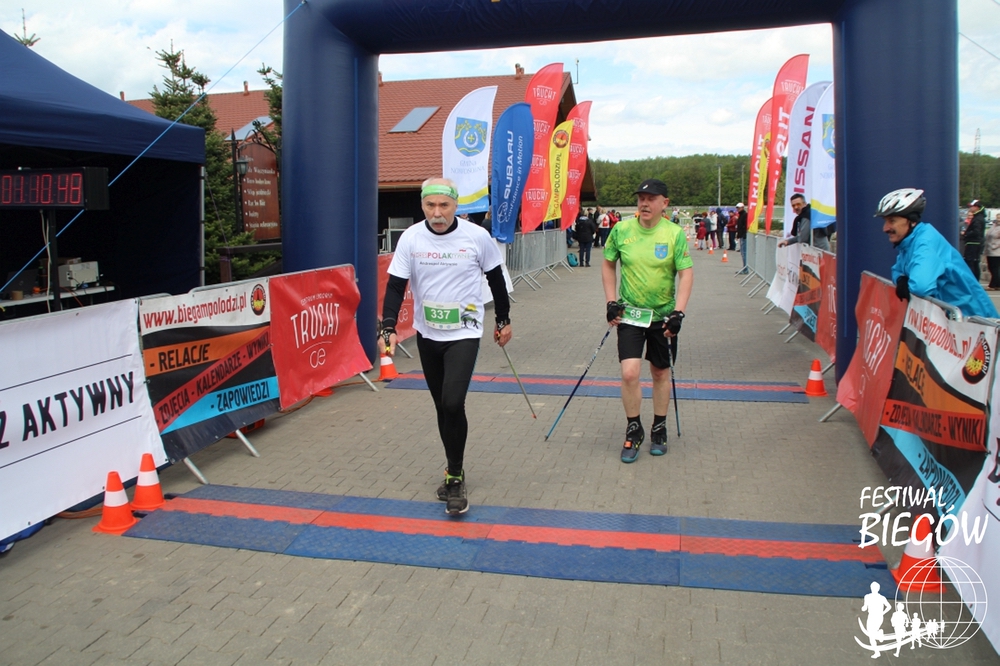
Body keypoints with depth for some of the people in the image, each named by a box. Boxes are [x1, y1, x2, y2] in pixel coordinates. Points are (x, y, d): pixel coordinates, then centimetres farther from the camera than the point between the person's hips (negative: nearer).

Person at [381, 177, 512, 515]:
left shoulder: (477, 237, -11)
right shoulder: (410, 238, -7)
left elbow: (496, 279, 3)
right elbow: (395, 285, -6)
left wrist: (503, 320, 10)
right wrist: (389, 327, -19)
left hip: (464, 334, -3)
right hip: (427, 335, 4)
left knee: (452, 404, -17)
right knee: (442, 407, 13)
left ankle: (454, 476, 2)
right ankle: (455, 470, 31)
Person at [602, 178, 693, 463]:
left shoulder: (675, 233, -8)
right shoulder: (622, 230, -3)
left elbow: (686, 273, -9)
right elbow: (608, 265, 9)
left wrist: (678, 312, -18)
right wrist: (611, 301, 1)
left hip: (662, 314, 0)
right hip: (629, 312, 0)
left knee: (661, 373, 12)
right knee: (629, 373, -10)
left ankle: (659, 430, 31)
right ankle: (633, 431, 11)